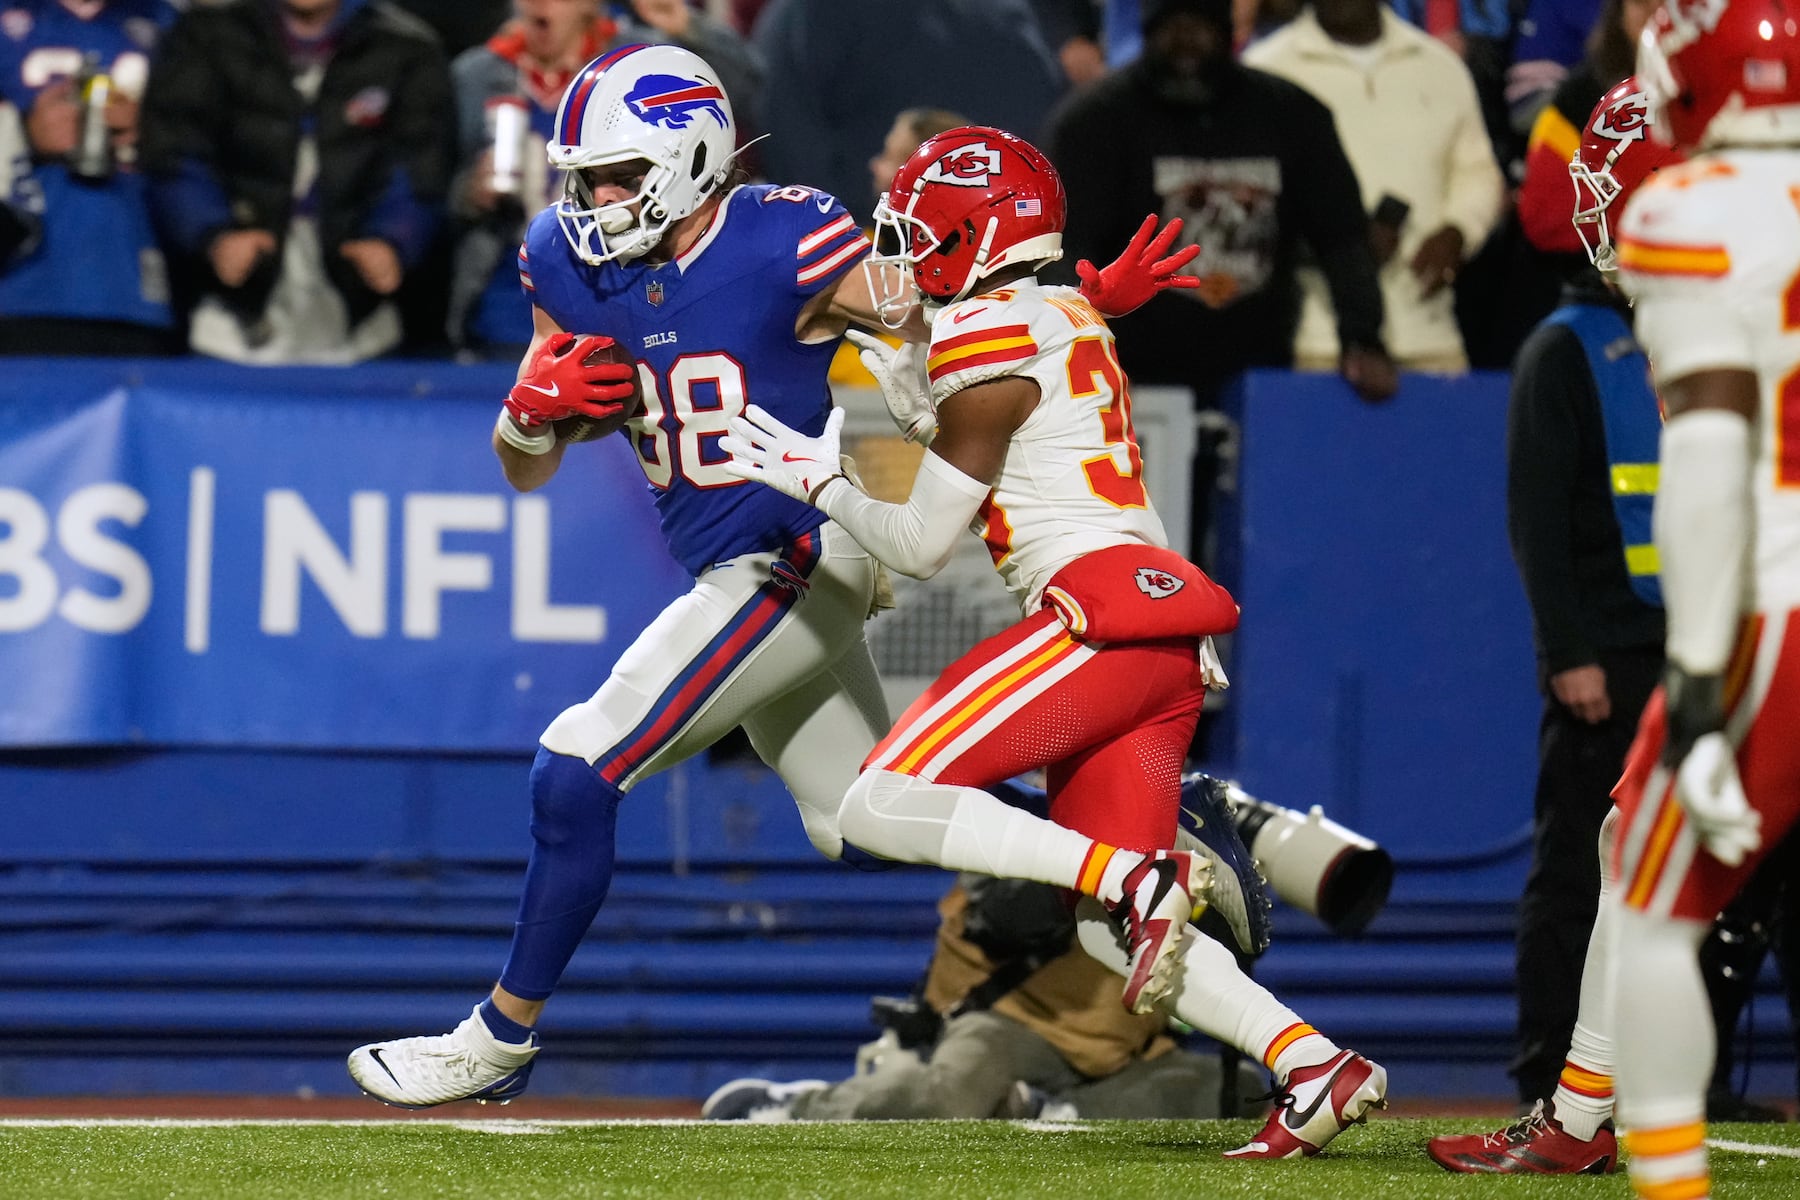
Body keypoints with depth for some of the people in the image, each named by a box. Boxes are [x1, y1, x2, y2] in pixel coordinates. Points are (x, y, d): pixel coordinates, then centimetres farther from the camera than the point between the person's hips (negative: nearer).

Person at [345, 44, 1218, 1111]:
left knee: (579, 771, -11)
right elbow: (526, 471, 6)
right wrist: (535, 406, -16)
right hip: (734, 574, 9)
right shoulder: (575, 265, 2)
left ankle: (502, 1039, 1)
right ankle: (1136, 879, 16)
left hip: (803, 561, -9)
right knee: (860, 813, 14)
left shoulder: (785, 247, -18)